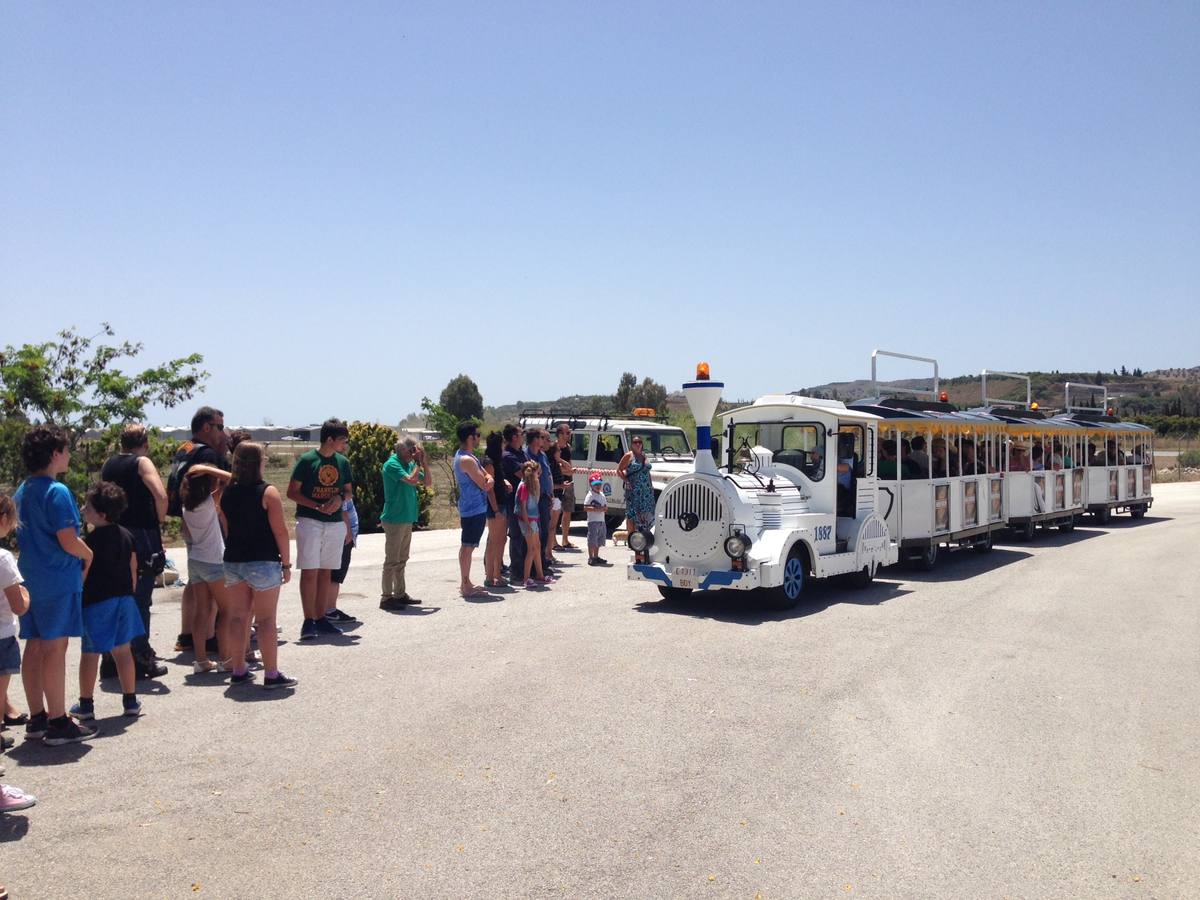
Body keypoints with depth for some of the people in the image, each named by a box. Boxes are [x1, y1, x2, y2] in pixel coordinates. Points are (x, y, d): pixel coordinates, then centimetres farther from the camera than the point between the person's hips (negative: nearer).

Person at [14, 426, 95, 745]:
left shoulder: (23, 490, 12)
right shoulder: (57, 491, -16)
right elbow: (68, 541, -20)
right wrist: (90, 556, -1)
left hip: (32, 577, 9)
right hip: (59, 579, -9)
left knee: (35, 647, 12)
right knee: (55, 648, -4)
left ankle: (37, 718, 20)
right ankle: (58, 723, 1)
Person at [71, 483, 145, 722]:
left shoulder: (91, 539, -15)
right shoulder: (126, 536, 5)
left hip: (97, 603, -6)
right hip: (124, 599, 6)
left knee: (90, 653, 6)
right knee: (123, 650, 12)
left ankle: (86, 704, 14)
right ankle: (130, 701, 16)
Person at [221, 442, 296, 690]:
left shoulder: (227, 493, 6)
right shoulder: (267, 492, -11)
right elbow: (280, 531, -12)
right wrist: (286, 563, -6)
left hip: (233, 561, 6)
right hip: (263, 562, -6)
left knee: (238, 616, 12)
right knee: (266, 619, -1)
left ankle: (238, 670, 19)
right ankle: (271, 674, 3)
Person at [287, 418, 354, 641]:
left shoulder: (343, 462, 9)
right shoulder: (307, 460, -7)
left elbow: (349, 491, 17)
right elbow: (292, 492, -6)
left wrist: (340, 498, -6)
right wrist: (316, 506, -17)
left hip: (335, 523, 5)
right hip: (309, 522, -5)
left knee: (326, 572, 9)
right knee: (309, 572, -6)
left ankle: (321, 619, 16)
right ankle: (308, 621, -2)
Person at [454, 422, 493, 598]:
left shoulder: (462, 455, 12)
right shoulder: (467, 460, -20)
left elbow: (486, 478, 12)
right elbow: (484, 485, -20)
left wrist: (488, 478, -12)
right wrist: (488, 480, 3)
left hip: (470, 507, 11)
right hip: (474, 509, -11)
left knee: (467, 546, 15)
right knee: (468, 546, -6)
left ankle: (465, 583, 23)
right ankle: (466, 587, -2)